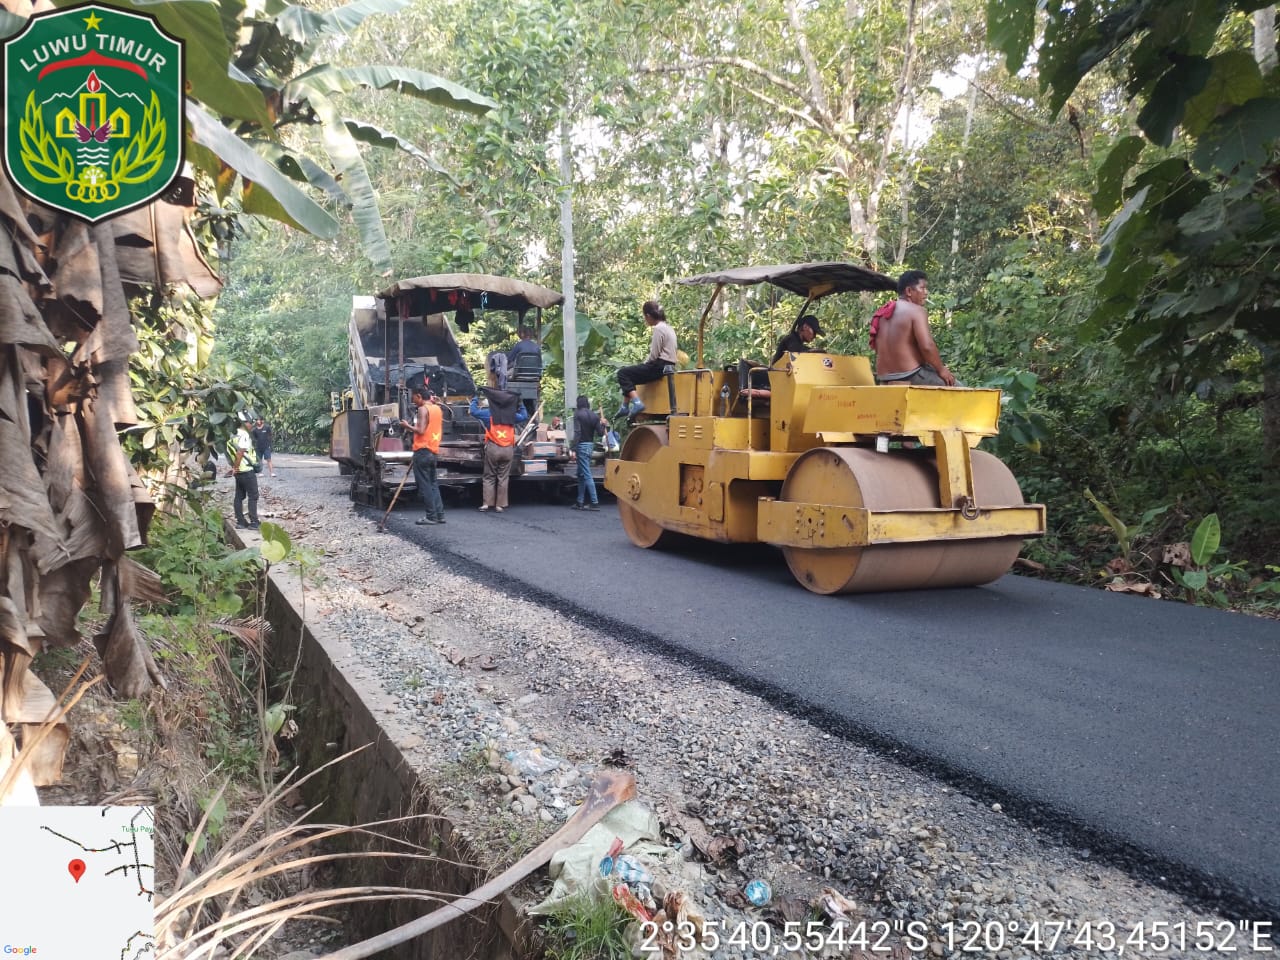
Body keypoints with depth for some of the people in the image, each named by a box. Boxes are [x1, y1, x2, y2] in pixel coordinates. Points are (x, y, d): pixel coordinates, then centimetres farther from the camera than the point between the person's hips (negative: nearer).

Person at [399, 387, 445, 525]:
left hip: (422, 451, -8)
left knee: (424, 485, -4)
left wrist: (407, 426, -5)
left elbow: (421, 431, -19)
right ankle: (440, 514, 10)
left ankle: (431, 516, -3)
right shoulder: (437, 408, 13)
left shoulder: (423, 409, -11)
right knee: (433, 484, 13)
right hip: (433, 451, 8)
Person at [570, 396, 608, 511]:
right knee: (581, 475, 15)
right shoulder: (594, 415, 7)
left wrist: (574, 449, -18)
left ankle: (595, 502, -10)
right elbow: (600, 433, 5)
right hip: (591, 445, 7)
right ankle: (580, 502, 17)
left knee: (586, 475, -7)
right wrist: (603, 424, 25)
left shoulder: (578, 414, -8)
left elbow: (577, 432, -17)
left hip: (582, 445, -7)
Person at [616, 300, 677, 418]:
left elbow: (654, 355, -16)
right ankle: (625, 407, 17)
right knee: (629, 373, 20)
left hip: (659, 367, -10)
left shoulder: (658, 329, -13)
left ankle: (636, 403, -19)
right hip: (667, 366, 10)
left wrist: (642, 364, 1)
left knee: (623, 373, -8)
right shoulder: (667, 327, 17)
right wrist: (641, 365, 14)